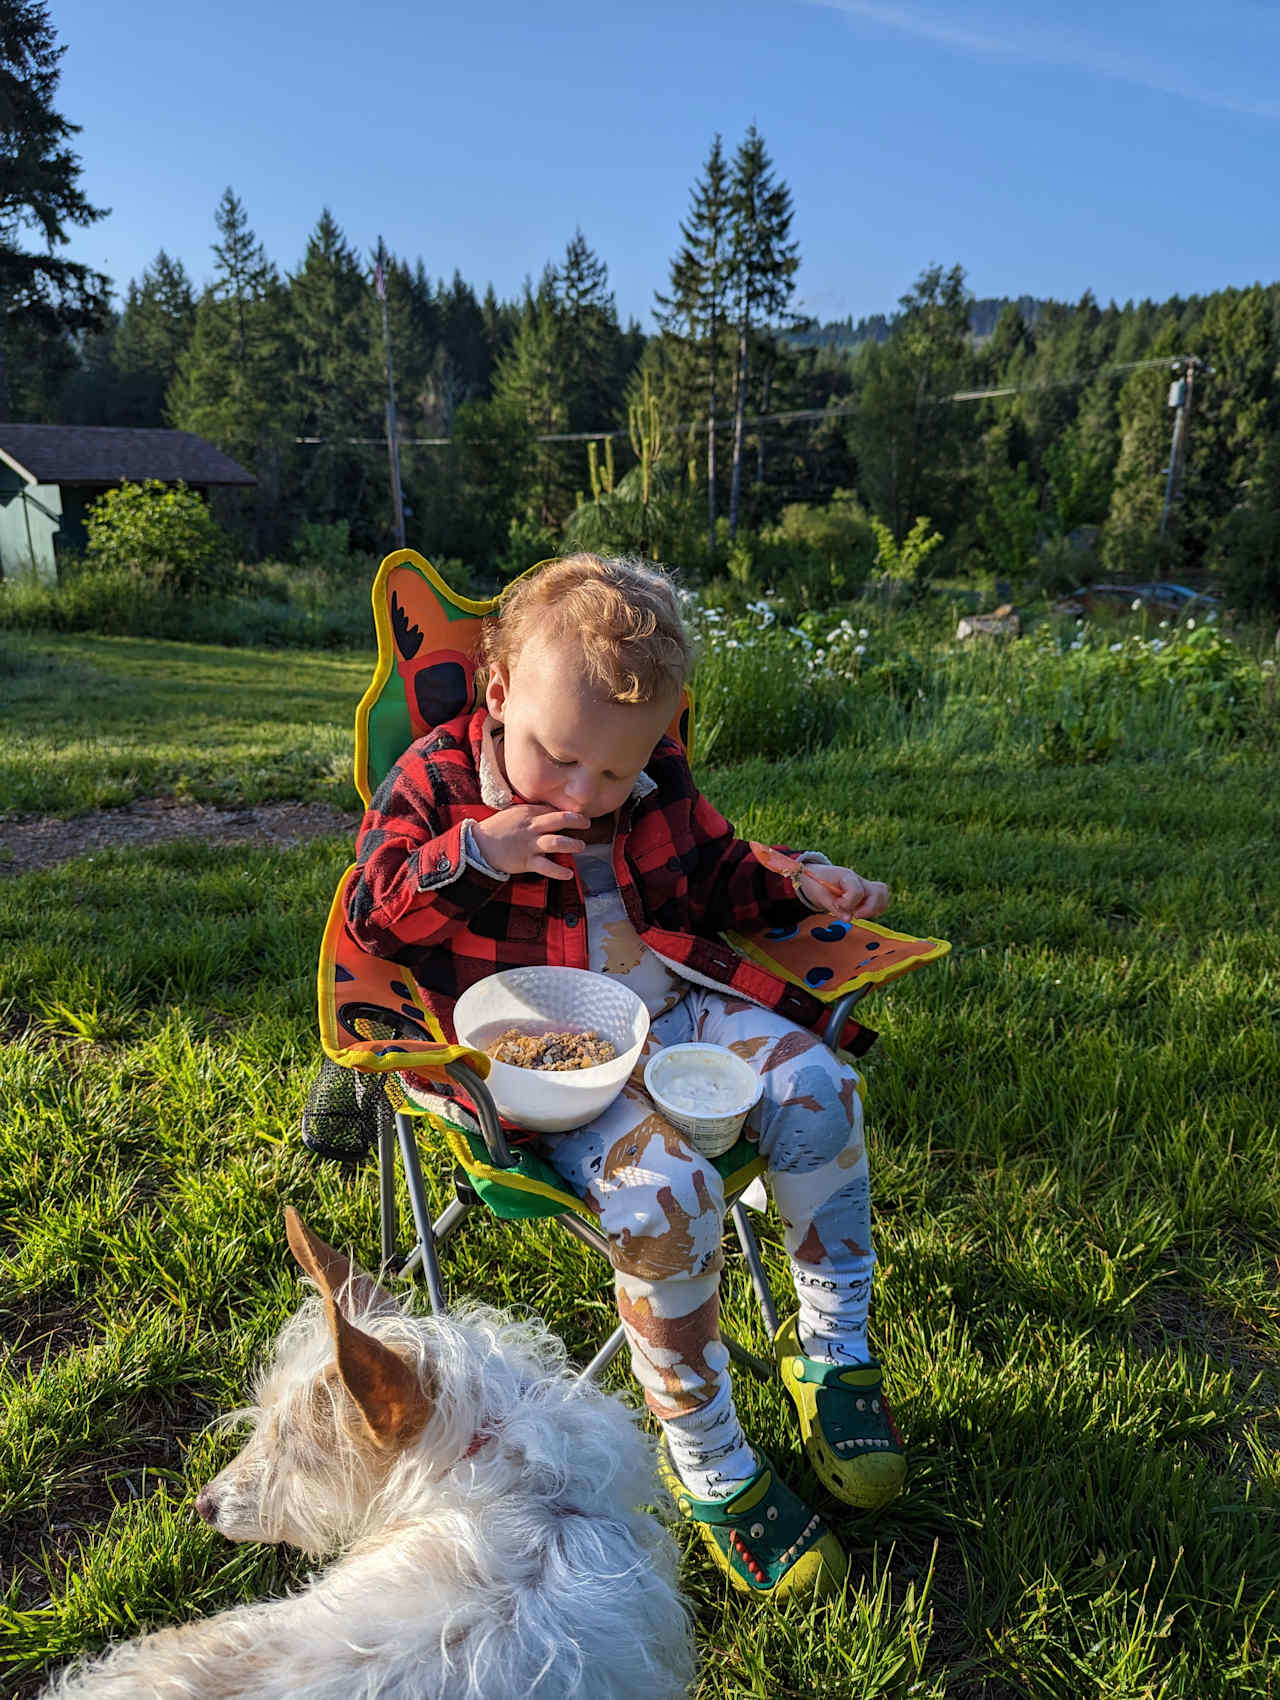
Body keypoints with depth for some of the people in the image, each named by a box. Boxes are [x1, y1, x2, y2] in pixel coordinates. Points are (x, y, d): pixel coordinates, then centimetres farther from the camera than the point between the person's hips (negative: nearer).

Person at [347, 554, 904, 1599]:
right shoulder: (436, 780, -3)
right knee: (666, 1191, -29)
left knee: (814, 1087, -20)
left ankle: (834, 1348, 2)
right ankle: (708, 1466, -5)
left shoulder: (661, 784, 8)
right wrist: (468, 857, -18)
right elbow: (372, 918, -2)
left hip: (678, 1007, 5)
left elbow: (720, 877, 22)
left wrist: (799, 883, 2)